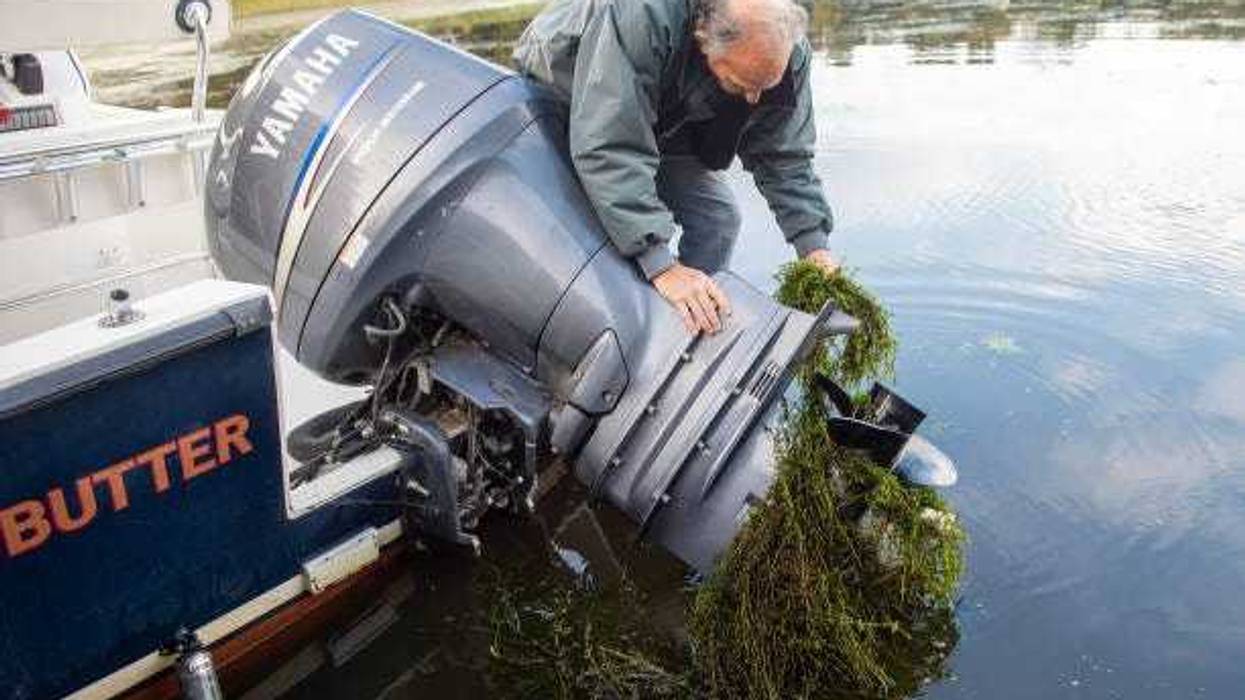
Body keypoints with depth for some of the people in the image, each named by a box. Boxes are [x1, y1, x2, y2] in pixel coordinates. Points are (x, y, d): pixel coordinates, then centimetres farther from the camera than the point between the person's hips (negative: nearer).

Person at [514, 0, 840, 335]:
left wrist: (814, 244, -26)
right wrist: (662, 266, -52)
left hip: (663, 125, 5)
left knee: (718, 216, -6)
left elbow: (785, 157, -15)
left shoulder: (782, 49, -24)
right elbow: (609, 151, -48)